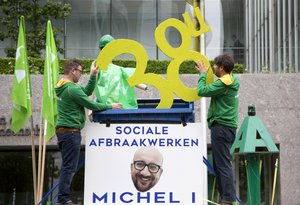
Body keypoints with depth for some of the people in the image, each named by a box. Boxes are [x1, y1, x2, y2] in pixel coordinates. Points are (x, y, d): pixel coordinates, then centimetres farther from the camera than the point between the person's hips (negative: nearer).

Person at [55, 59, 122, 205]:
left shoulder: (62, 87, 15)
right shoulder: (72, 89, -16)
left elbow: (87, 91, 21)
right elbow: (91, 105, -13)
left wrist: (93, 76, 13)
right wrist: (110, 106, -2)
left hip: (62, 130, 10)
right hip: (70, 131, -10)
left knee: (67, 166, 14)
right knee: (69, 167, -7)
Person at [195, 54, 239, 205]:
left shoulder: (223, 83, -17)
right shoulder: (231, 80, 13)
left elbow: (201, 91, -16)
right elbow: (212, 89, 21)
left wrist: (203, 74, -2)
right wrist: (203, 73, 18)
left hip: (221, 127, -10)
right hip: (228, 126, 10)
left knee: (223, 164, -9)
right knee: (218, 164, 15)